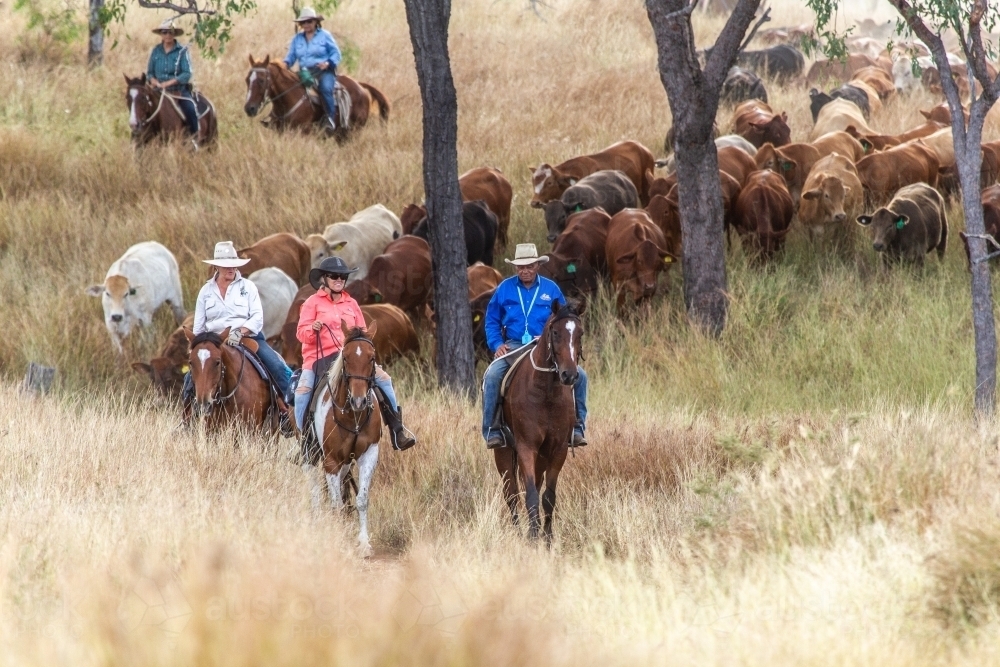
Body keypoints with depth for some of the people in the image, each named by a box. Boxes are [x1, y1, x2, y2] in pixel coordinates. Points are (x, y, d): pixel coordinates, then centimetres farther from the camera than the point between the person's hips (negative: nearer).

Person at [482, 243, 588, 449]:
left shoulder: (550, 289, 7)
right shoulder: (504, 289, 7)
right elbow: (491, 322, 12)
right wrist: (497, 344, -6)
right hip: (513, 346, -1)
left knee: (579, 376, -17)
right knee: (492, 376, -29)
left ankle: (577, 428, -7)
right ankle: (492, 431, -22)